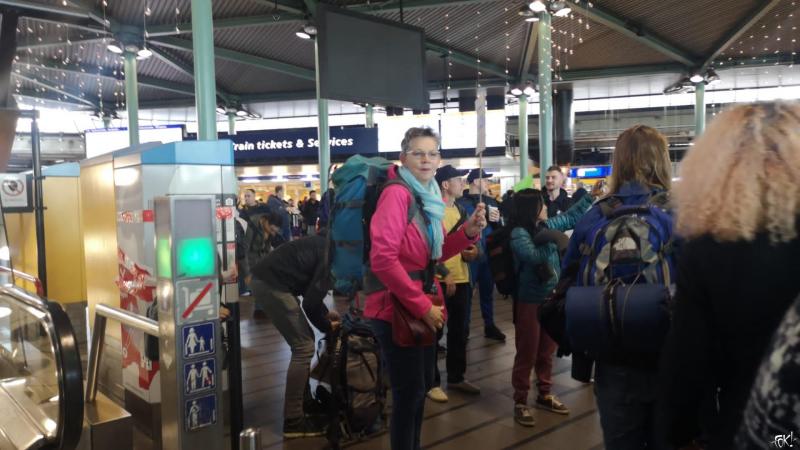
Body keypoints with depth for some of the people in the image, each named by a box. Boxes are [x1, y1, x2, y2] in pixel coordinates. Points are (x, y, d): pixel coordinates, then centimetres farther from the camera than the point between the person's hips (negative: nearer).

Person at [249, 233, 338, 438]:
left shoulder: (328, 248, 14)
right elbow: (310, 303, -15)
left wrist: (325, 313, 20)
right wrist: (326, 326, 2)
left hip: (267, 278, 10)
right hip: (271, 283, -10)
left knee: (305, 340, 17)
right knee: (304, 348, -7)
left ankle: (303, 401, 29)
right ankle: (293, 421, 0)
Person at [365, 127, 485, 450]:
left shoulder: (430, 196, 10)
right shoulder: (396, 193, -17)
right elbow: (383, 260, -25)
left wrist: (469, 231, -3)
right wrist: (422, 305, -21)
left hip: (422, 305, 9)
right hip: (397, 307, -9)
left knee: (421, 386, 20)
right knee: (409, 392, 2)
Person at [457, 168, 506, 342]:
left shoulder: (491, 201, 11)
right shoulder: (462, 203, -7)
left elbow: (499, 228, 13)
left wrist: (497, 220, -8)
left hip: (489, 253, 6)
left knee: (488, 290, 15)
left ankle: (489, 326, 26)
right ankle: (464, 329, 12)